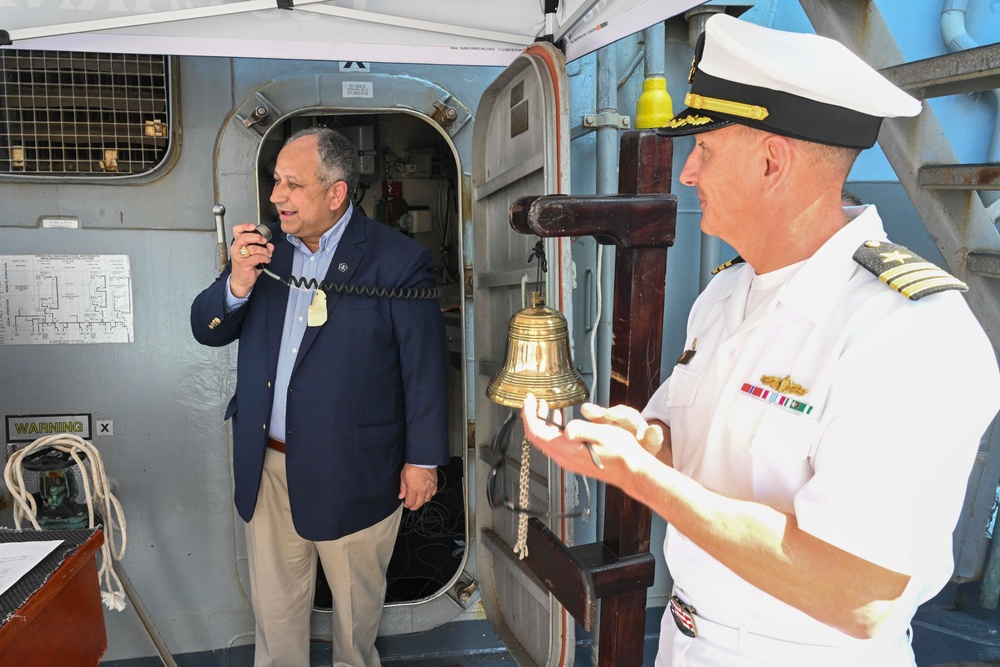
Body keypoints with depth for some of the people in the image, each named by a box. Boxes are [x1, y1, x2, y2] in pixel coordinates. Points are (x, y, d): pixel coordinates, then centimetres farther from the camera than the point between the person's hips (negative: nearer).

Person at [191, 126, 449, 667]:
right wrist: (238, 283, -16)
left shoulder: (398, 260, -13)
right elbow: (207, 331, 5)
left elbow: (425, 366, -10)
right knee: (273, 600, 20)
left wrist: (423, 460, -6)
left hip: (353, 470, -4)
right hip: (267, 466, 4)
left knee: (357, 600, 19)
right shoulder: (263, 250, 3)